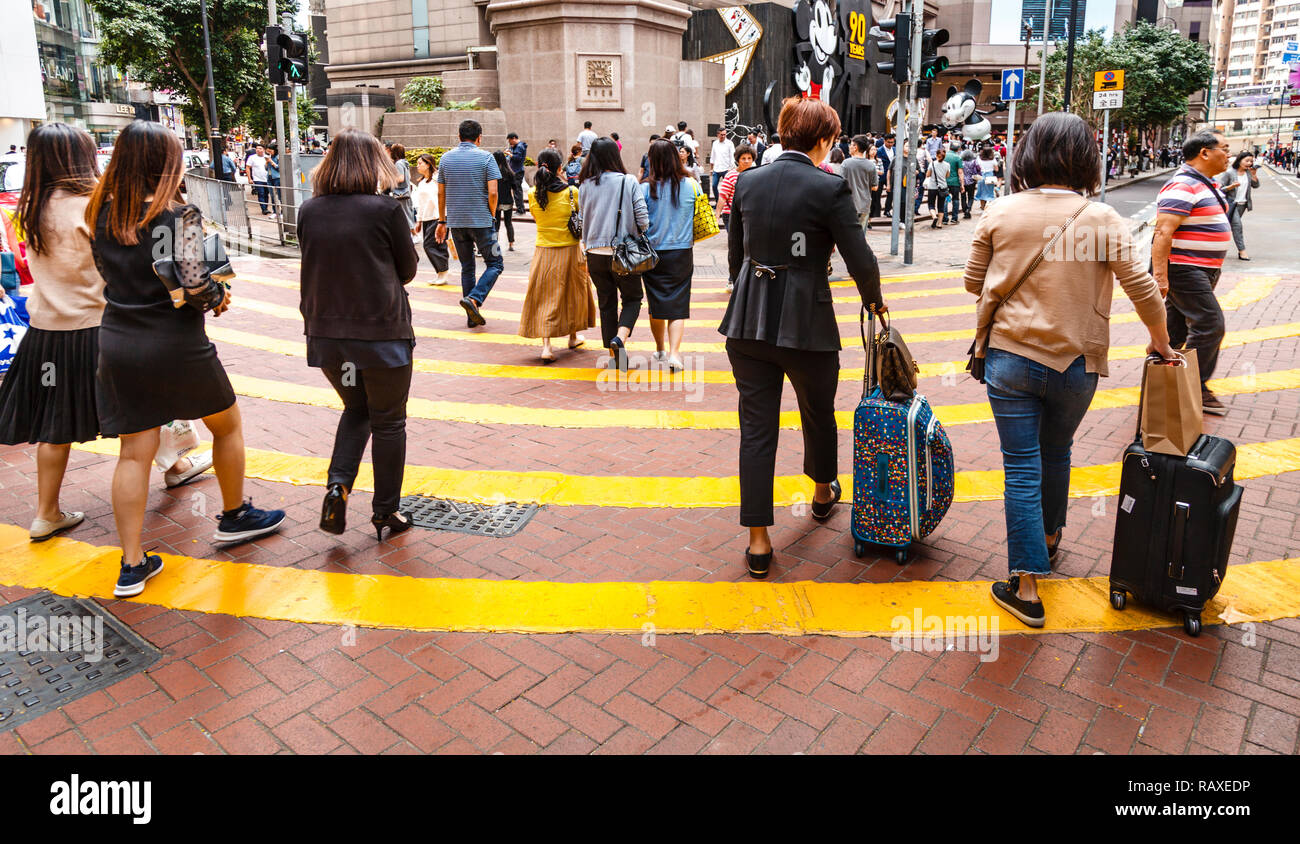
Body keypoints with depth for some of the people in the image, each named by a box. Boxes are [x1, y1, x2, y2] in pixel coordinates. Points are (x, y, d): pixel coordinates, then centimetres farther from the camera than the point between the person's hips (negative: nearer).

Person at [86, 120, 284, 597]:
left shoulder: (102, 214, 5)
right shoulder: (179, 214, -14)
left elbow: (108, 273, 12)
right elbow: (192, 282, -21)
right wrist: (219, 297, -2)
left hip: (117, 342, 6)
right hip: (175, 343, -5)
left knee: (134, 452, 7)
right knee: (227, 424, 18)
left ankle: (132, 565, 10)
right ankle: (234, 517, 32)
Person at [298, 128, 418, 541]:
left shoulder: (309, 211, 1)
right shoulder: (386, 208, -12)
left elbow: (313, 266, 12)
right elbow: (407, 270, -1)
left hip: (326, 332, 4)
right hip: (382, 332, -4)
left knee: (356, 409, 25)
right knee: (388, 421, 10)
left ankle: (338, 484, 6)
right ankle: (385, 512, 19)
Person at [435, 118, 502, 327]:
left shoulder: (446, 158, 7)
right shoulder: (486, 157, -5)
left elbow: (441, 193, 9)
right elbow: (492, 193, -11)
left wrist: (442, 221, 16)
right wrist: (492, 216, 4)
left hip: (456, 222, 5)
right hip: (481, 220, -5)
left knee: (466, 267, 14)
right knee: (495, 264, 6)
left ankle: (472, 316, 15)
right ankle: (474, 299, -16)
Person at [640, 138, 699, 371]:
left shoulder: (645, 188, -8)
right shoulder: (691, 185, -4)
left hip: (653, 253, 0)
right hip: (682, 253, 0)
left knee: (657, 304, 14)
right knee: (678, 305, 4)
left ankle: (660, 350, 27)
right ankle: (674, 353, -7)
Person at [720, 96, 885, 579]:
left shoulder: (747, 183, 3)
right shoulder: (829, 188, -10)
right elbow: (861, 261, -10)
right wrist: (874, 302, 10)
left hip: (747, 322, 4)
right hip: (807, 323, -3)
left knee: (757, 426, 6)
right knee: (819, 414, 22)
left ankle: (758, 542, 9)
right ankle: (823, 494, 48)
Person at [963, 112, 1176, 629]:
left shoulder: (1000, 213, -4)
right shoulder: (1102, 220, -6)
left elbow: (973, 282, 5)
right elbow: (1142, 289, -4)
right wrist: (1161, 342, 12)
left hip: (1009, 358, -1)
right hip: (1075, 363, 1)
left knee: (1022, 469, 3)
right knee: (1057, 454, 24)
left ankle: (1026, 589, 5)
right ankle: (1049, 538, 47)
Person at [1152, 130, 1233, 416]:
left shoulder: (1206, 184, 15)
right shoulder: (1182, 186, -18)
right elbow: (1163, 233, -25)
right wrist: (1160, 276, -30)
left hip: (1203, 270, 10)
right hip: (1183, 270, -10)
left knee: (1176, 325, 13)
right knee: (1210, 325, -10)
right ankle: (1196, 389, -2)